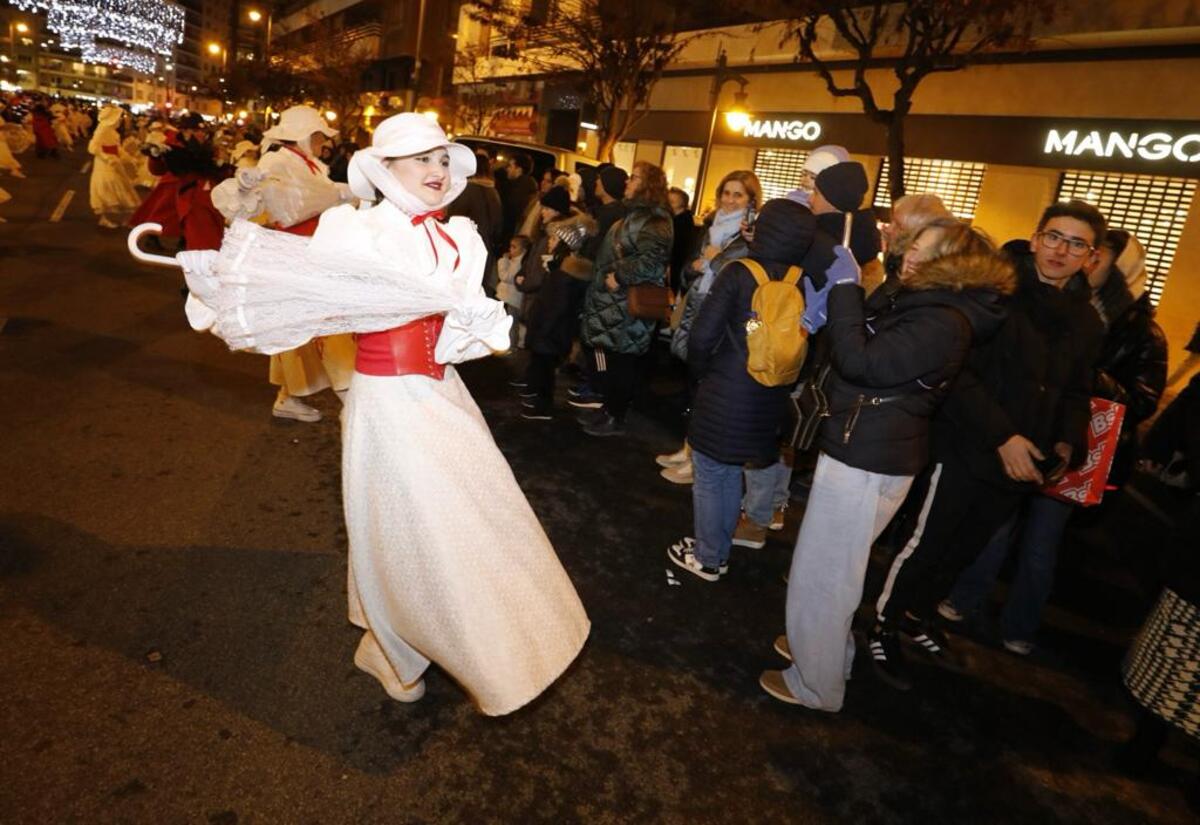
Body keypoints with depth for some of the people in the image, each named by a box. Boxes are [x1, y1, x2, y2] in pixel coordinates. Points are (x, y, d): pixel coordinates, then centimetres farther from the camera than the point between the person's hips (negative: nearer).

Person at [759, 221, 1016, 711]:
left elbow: (860, 362, -27)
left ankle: (816, 686, 23)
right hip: (862, 452, 10)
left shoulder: (943, 324, -21)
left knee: (821, 576, 3)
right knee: (833, 570, 25)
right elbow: (861, 340, 14)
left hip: (867, 462, -10)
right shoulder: (920, 303, 12)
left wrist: (844, 286, -20)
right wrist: (848, 288, 2)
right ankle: (823, 649, 45)